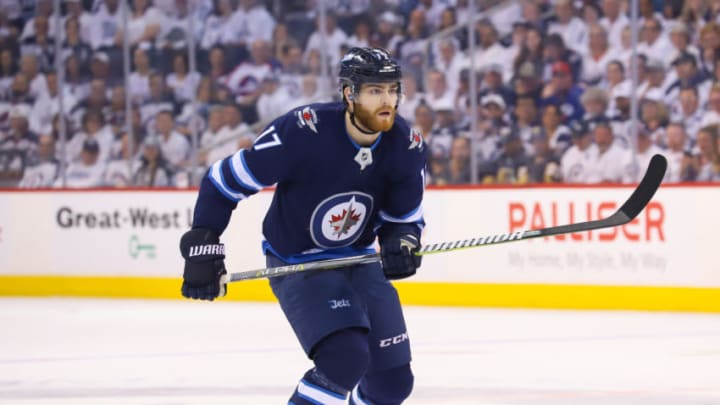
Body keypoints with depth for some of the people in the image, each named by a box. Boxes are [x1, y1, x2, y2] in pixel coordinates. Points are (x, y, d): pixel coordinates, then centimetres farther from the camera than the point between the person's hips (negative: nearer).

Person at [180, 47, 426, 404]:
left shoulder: (406, 146, -12)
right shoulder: (302, 131, -27)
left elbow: (405, 217, 1)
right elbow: (223, 180, -17)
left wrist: (401, 242, -22)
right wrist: (203, 249, -19)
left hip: (358, 259, 6)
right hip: (295, 263, -6)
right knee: (345, 358, -28)